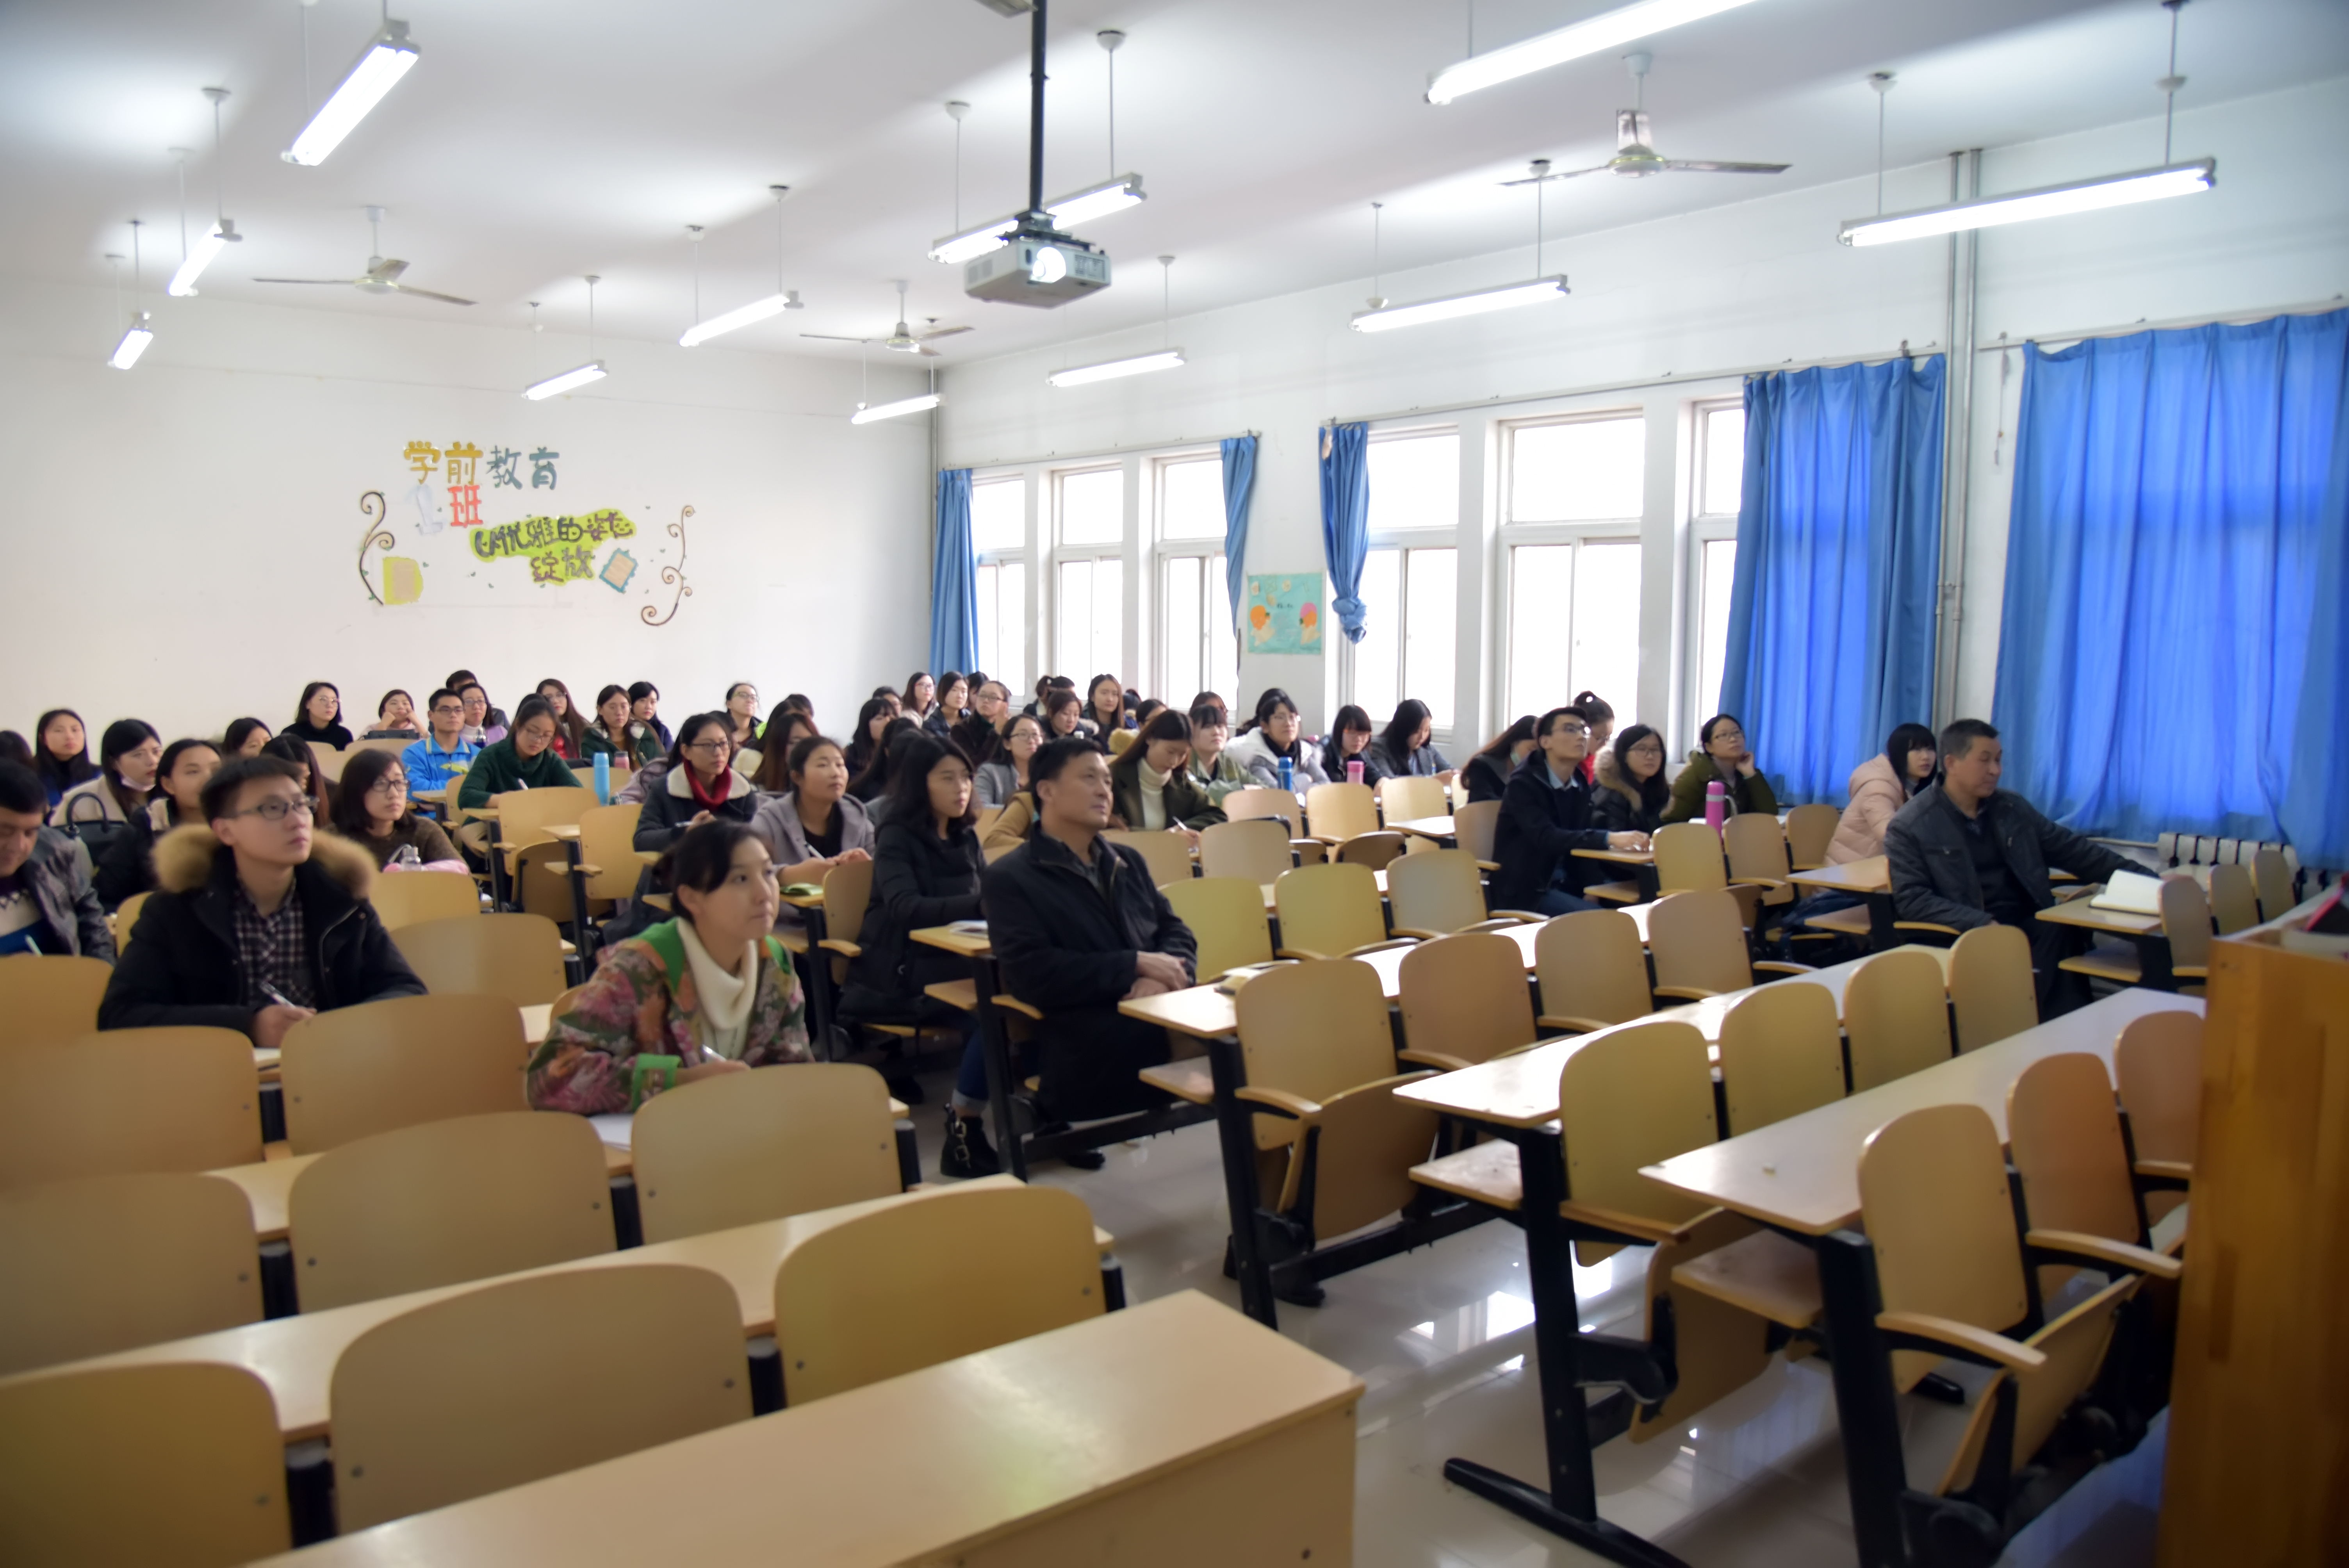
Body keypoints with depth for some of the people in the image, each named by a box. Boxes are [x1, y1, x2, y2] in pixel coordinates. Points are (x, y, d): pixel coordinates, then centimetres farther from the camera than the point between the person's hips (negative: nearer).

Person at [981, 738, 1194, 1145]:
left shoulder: (1127, 861, 24)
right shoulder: (1009, 879, 2)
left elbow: (1177, 932, 18)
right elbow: (1034, 975, -10)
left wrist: (1161, 977, -6)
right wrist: (1136, 965, -13)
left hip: (1156, 1014, 7)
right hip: (1085, 1049, -6)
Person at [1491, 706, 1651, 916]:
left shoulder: (1581, 787, 10)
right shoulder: (1524, 784, -12)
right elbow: (1546, 838, -27)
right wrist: (1609, 839, -38)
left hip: (1566, 887, 7)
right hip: (1526, 891, -7)